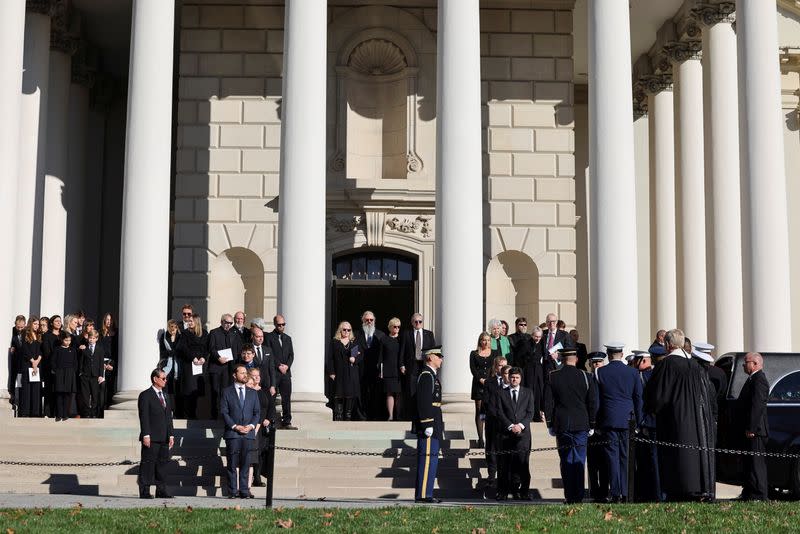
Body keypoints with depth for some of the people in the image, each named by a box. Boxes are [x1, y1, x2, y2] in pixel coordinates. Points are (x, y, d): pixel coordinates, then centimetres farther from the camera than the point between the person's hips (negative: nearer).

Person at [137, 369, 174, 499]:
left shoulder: (165, 396, 20)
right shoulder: (145, 395, -3)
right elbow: (144, 417, -10)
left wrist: (171, 435, 13)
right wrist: (146, 435, -17)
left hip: (164, 439, 7)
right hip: (151, 438, -7)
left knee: (162, 464, 8)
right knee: (148, 464, -5)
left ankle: (161, 491, 12)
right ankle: (144, 492, -2)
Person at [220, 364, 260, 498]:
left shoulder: (253, 393, 16)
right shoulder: (227, 392, 6)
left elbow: (257, 412, 13)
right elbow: (224, 412, -1)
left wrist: (251, 425, -4)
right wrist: (235, 426, -11)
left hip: (249, 433, 3)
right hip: (232, 433, -3)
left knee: (246, 463, 1)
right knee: (232, 464, -2)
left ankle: (244, 490, 4)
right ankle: (233, 491, 2)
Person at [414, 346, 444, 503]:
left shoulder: (432, 375, 21)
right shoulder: (426, 375, -12)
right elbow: (423, 402, -20)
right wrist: (427, 424, -23)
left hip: (434, 426, 11)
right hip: (429, 424, -11)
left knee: (431, 459, 11)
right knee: (428, 457, -10)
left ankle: (426, 493, 14)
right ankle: (423, 494, -10)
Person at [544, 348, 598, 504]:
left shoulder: (553, 377, -1)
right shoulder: (585, 377, -1)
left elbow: (548, 403, 1)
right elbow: (592, 403, 1)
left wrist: (550, 424, 8)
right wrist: (592, 425, 9)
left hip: (561, 425, 0)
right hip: (581, 425, 0)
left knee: (566, 461, 5)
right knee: (579, 461, 4)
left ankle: (569, 497, 4)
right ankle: (578, 496, 2)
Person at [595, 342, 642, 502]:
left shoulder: (600, 373, -2)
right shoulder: (633, 372, 2)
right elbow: (638, 398, 5)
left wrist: (595, 422, 7)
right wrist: (638, 421, 11)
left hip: (608, 420, -1)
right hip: (628, 420, 2)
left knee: (612, 456, 0)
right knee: (626, 456, 7)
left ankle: (615, 493, -5)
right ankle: (626, 493, 8)